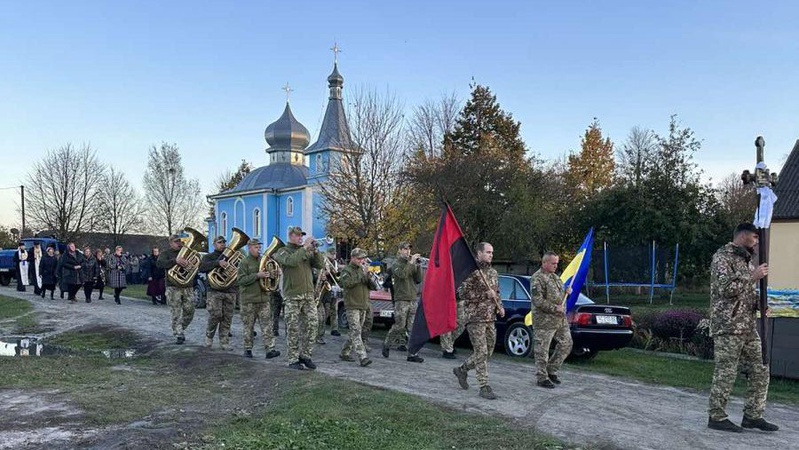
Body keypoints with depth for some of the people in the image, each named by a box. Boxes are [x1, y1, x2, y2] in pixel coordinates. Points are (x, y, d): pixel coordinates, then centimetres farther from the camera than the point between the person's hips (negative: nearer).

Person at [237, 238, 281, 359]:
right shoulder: (244, 262, -2)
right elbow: (241, 280, -12)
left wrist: (274, 276, 2)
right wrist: (257, 275, -21)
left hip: (264, 298, 4)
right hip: (249, 300, -4)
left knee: (267, 325, -4)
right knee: (248, 327, 5)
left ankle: (270, 349, -7)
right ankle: (248, 349, 17)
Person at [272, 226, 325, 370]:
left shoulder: (307, 252, 15)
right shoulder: (283, 251, 1)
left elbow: (320, 265, 4)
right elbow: (291, 261, -22)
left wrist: (314, 250, -8)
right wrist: (304, 247, -20)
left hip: (308, 294, 4)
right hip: (292, 296, -4)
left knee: (312, 325, 0)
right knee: (293, 329, 0)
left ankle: (305, 355, 13)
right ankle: (293, 360, 8)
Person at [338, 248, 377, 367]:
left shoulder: (363, 270, 16)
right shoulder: (347, 270, -2)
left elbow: (374, 287, 9)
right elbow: (346, 282, -23)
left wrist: (368, 276, -9)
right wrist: (362, 276, -23)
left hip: (363, 306, 7)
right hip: (352, 306, -7)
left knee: (353, 332, 13)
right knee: (356, 332, -13)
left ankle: (345, 353, 26)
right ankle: (362, 357, -21)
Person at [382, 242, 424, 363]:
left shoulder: (412, 264, 15)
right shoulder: (397, 264, 0)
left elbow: (418, 280, 7)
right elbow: (402, 274, -20)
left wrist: (418, 266, -3)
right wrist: (411, 262, -19)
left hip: (413, 299, 5)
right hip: (401, 299, -5)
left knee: (412, 328, 2)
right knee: (399, 326, -5)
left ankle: (412, 354, 4)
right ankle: (386, 345, 18)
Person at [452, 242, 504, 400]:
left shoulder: (493, 272, 14)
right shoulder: (472, 271, -10)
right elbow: (464, 293, -15)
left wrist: (499, 306, 7)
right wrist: (485, 294, -18)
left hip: (490, 318, 8)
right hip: (475, 317, -8)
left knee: (488, 351, 12)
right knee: (481, 352, -7)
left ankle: (462, 370, 30)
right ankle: (484, 387, 0)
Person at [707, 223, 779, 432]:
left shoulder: (747, 260, 20)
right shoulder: (722, 257, -8)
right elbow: (726, 287, -21)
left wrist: (759, 303, 9)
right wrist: (753, 276, -16)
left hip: (749, 327, 9)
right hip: (728, 326, -9)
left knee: (760, 371, 9)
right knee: (726, 373, -5)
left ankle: (752, 416, 19)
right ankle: (716, 417, 5)